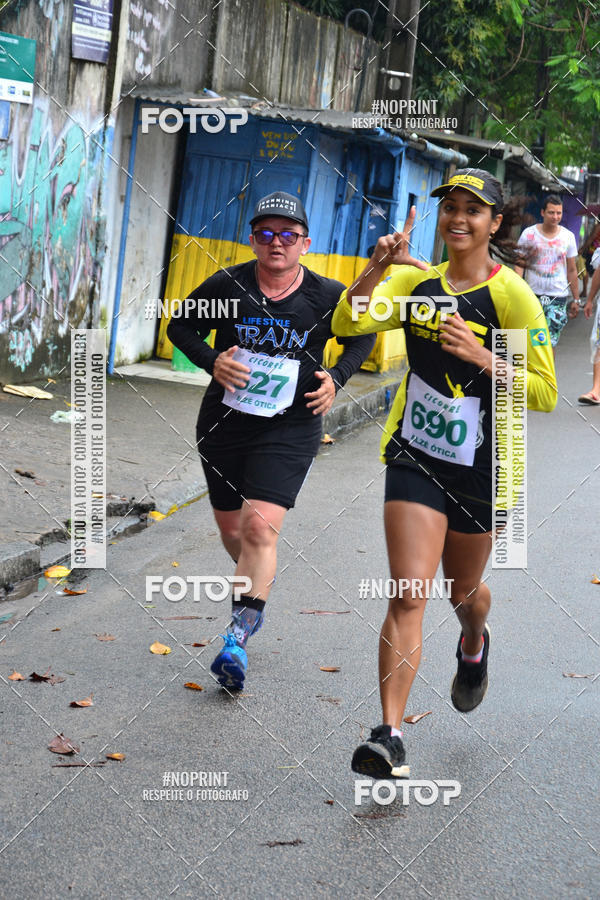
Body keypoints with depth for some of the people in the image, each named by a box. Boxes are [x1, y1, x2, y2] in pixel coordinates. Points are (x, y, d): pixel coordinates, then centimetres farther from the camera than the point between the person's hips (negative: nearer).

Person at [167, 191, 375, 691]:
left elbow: (362, 337, 13)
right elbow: (181, 326, 6)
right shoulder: (227, 285, -7)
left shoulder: (329, 297, -6)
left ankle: (238, 639, -17)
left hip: (290, 429, -2)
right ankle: (255, 581, 49)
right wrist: (212, 362, -11)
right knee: (231, 528, 15)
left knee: (261, 526, -18)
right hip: (224, 423, 3)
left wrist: (336, 378, -4)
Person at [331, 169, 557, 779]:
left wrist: (479, 355, -25)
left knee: (463, 592, 20)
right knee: (409, 594, -13)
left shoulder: (511, 296, -11)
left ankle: (475, 645, 57)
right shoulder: (417, 282, 1)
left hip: (481, 470, -1)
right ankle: (389, 736, -12)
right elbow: (347, 324, -11)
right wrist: (378, 267, -24)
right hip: (415, 458, 1)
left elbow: (545, 393, -12)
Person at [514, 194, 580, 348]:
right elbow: (519, 265, -3)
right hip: (532, 294, 0)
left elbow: (572, 270, 10)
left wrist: (576, 300, 10)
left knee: (549, 343, -7)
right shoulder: (529, 233, -1)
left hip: (558, 296, 0)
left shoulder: (568, 236, 4)